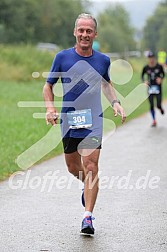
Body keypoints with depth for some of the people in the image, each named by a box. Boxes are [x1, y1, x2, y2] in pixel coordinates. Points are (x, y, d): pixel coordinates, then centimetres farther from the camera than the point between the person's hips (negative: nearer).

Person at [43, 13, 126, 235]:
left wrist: (115, 103, 6)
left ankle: (88, 217, -12)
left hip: (93, 120, -1)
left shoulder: (103, 60, 3)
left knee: (90, 165, -13)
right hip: (68, 120, 1)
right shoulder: (62, 57, -1)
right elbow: (48, 86, 8)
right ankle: (89, 185, 45)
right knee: (73, 167, 11)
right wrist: (50, 107, -9)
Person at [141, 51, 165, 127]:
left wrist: (161, 78, -12)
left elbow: (163, 74, 7)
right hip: (150, 87, 1)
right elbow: (142, 76, 10)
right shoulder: (146, 68, -3)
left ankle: (161, 108, 35)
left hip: (158, 87, -1)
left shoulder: (159, 66, -6)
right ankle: (154, 121, 9)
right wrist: (144, 81, -8)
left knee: (158, 105, -4)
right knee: (151, 106, -1)